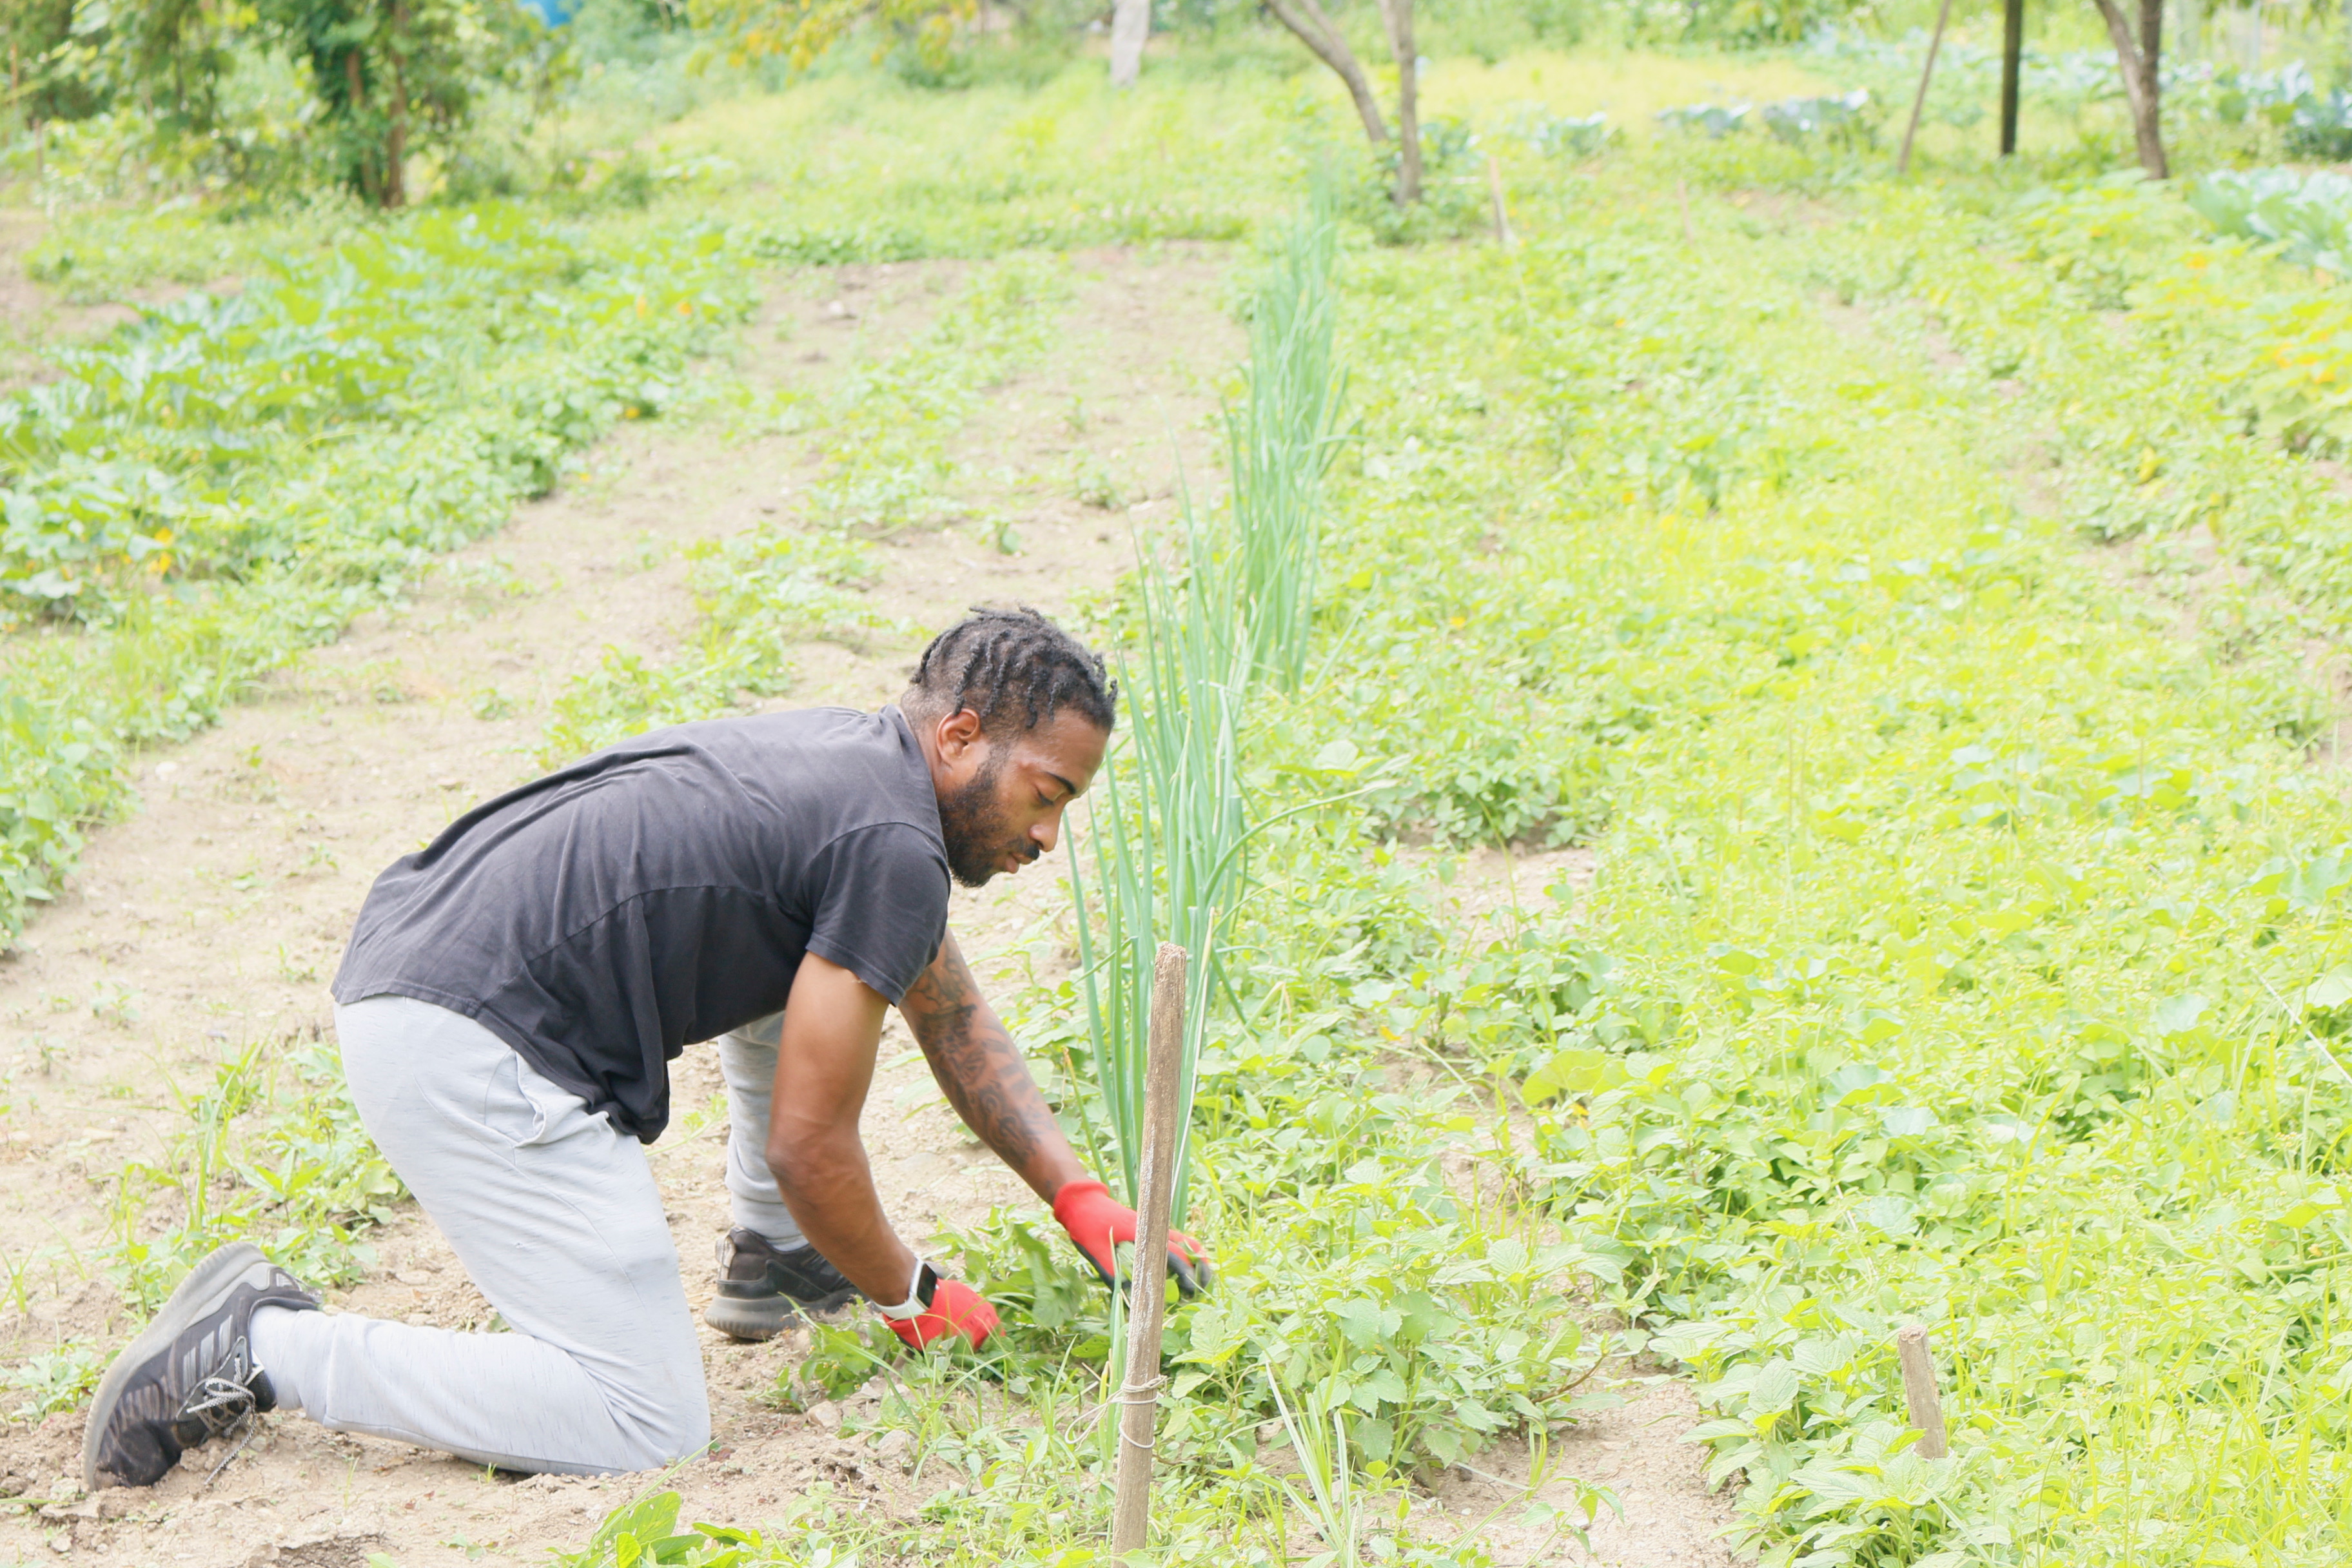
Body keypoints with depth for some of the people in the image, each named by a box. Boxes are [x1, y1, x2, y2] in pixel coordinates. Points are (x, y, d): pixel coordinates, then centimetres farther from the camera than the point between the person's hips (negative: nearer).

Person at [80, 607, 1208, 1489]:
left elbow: (956, 1021, 29)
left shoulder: (852, 760, 17)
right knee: (645, 1421, -10)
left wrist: (1078, 1196, 23)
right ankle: (263, 1352, -7)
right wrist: (908, 1299, 7)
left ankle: (773, 1259, 26)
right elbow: (810, 1146, -9)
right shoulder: (893, 851, -13)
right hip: (470, 1053, -10)